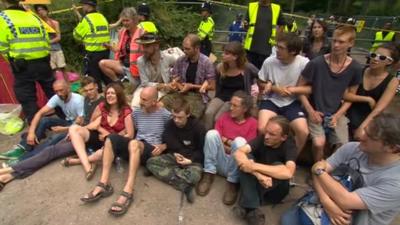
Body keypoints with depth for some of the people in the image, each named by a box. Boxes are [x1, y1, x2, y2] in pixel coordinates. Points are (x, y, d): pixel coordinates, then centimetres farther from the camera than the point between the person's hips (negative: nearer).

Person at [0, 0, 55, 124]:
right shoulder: (34, 16, 10)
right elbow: (46, 40, 10)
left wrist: (13, 63, 9)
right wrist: (41, 59, 19)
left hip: (22, 65, -4)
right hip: (43, 62, 4)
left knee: (27, 100, 5)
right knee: (52, 92, 16)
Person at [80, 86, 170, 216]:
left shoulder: (165, 115, -3)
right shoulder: (137, 112, 12)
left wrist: (163, 147, -16)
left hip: (152, 151, -5)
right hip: (136, 149, 6)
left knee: (134, 143, -37)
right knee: (111, 139, -19)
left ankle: (128, 192, -42)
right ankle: (104, 184, -26)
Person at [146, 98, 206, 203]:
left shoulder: (198, 127, -12)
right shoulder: (170, 124, -2)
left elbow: (203, 150, -7)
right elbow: (166, 143, 3)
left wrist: (190, 160, -19)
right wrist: (174, 154, -12)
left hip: (192, 160, -5)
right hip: (174, 156, 5)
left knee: (194, 176, -37)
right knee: (150, 162, -19)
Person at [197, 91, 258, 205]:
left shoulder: (252, 123, -5)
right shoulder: (223, 117, 5)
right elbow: (213, 139, 1)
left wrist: (227, 141, -5)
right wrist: (231, 146, -10)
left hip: (236, 166, -2)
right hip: (219, 163, 3)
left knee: (240, 141, -31)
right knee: (212, 133, -21)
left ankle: (232, 183, -18)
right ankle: (209, 175, -13)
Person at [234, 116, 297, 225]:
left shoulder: (289, 145, -21)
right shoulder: (262, 138, -15)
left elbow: (288, 173, -41)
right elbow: (238, 153, -30)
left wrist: (254, 166, -44)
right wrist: (258, 174, -45)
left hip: (276, 188, -2)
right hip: (256, 181, 2)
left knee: (278, 166, -33)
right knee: (246, 158, -26)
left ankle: (246, 206, -27)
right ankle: (252, 208, -34)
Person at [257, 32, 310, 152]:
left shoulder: (304, 63, -13)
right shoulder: (269, 61, -10)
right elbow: (260, 84, 4)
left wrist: (291, 90, -18)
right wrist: (275, 88, -13)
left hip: (292, 103, 0)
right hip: (271, 100, 0)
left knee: (303, 132, -20)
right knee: (262, 129, -25)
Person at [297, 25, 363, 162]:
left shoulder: (355, 68, -3)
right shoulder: (316, 63, -13)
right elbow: (300, 87, -5)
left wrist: (338, 115, -8)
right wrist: (310, 111, -12)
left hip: (337, 114, 3)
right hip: (316, 112, -3)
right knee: (319, 143, -23)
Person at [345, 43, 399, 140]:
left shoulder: (392, 81, -6)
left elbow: (379, 109, -17)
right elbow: (344, 95, -9)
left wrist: (362, 127, -27)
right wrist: (368, 100, -16)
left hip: (371, 119, -1)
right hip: (352, 113, 1)